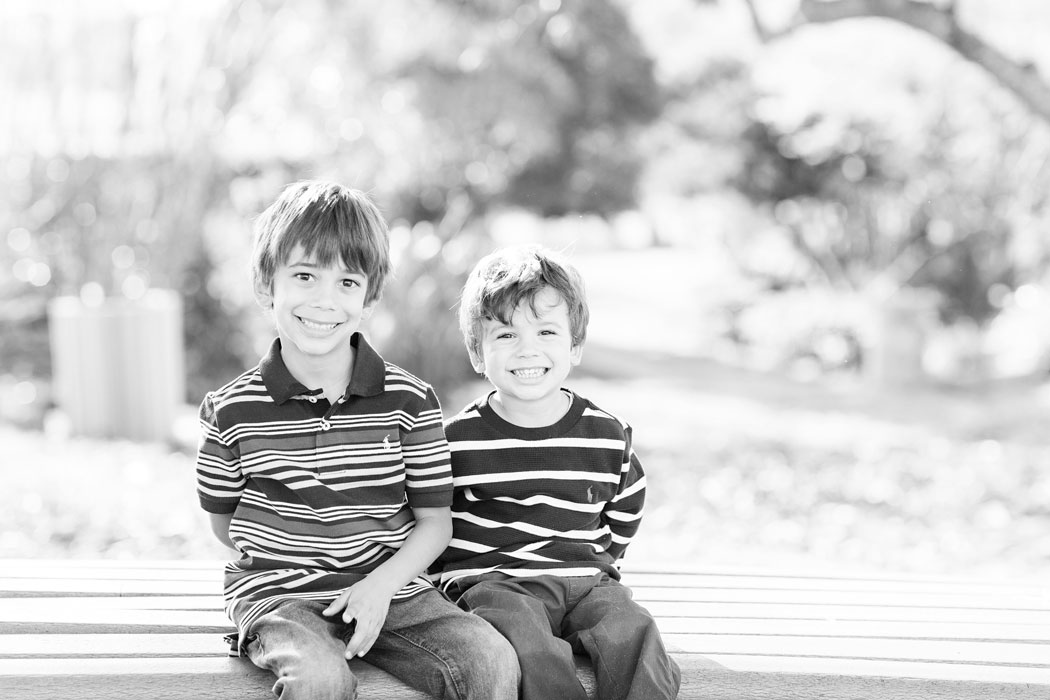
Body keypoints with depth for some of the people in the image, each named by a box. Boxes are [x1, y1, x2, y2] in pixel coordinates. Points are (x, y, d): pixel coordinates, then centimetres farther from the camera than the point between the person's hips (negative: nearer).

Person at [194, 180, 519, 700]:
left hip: (393, 590, 2)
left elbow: (434, 521, 3)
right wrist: (295, 551, 1)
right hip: (278, 594, -1)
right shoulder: (234, 411, -3)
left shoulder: (409, 400, -1)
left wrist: (381, 583, -12)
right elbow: (223, 521, 11)